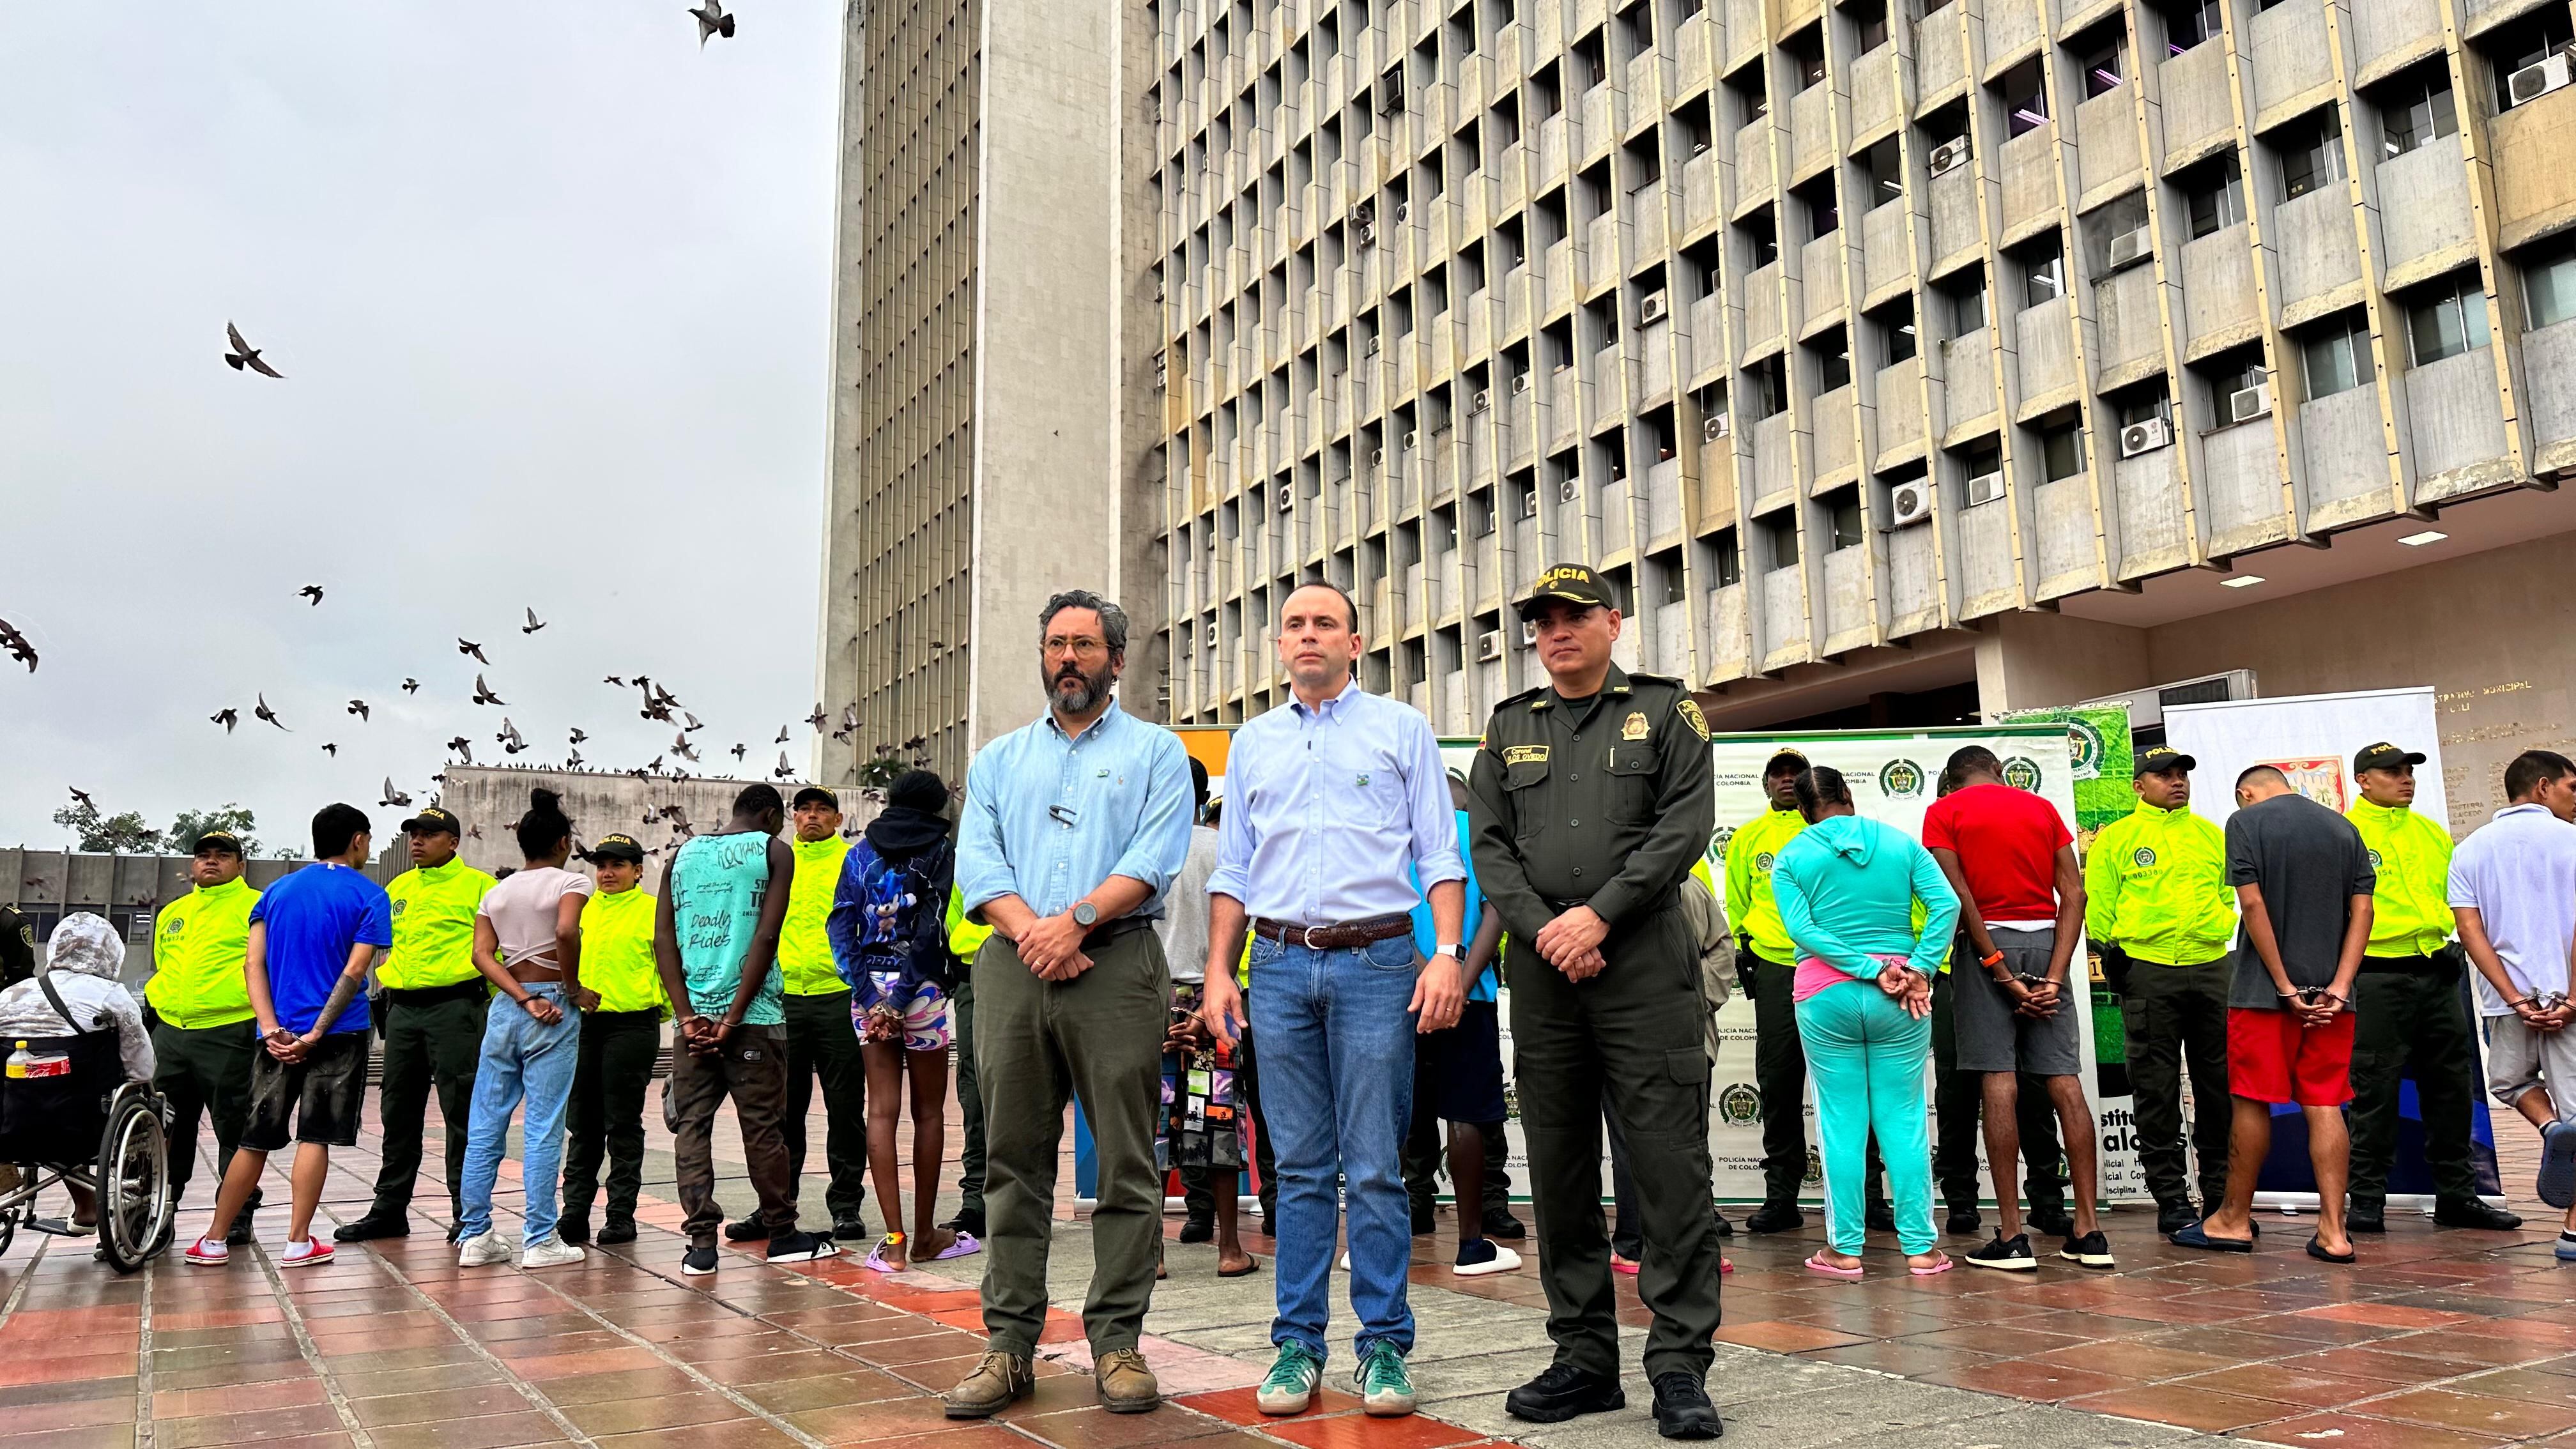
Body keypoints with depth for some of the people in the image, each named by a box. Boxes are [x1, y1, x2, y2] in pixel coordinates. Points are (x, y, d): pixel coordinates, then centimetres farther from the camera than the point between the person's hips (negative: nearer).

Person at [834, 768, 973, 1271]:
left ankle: (894, 1241, -2)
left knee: (882, 1110, 2)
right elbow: (929, 929, -10)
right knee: (928, 1111, 7)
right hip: (920, 986, -3)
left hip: (870, 987, 3)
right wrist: (903, 995, -10)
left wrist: (866, 990, -6)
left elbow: (841, 924, 0)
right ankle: (925, 1237, 14)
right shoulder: (940, 851, 0)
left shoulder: (860, 853, 10)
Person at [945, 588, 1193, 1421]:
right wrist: (1030, 930, -10)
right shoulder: (999, 760, 21)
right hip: (1013, 969, 3)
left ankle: (1117, 1341, 5)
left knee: (1125, 1160, -2)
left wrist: (1076, 920, -15)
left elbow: (1155, 859, -4)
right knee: (1013, 1160, 4)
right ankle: (1010, 1344, 10)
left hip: (1118, 963, -3)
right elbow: (977, 863, 7)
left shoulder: (1155, 752, 11)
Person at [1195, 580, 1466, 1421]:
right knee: (1300, 1167, 6)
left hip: (1375, 960, -3)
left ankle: (1383, 1344, 8)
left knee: (1375, 1167, -2)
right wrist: (1218, 971, 8)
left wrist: (1446, 955, -8)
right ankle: (1298, 1343, 13)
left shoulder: (1401, 729, 8)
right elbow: (1233, 869, 17)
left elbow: (1440, 854, 4)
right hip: (1281, 965, 3)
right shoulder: (1253, 743, 17)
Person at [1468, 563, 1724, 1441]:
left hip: (1645, 960, -3)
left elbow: (1685, 825, -4)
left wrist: (1599, 913, -13)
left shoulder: (1664, 710, 8)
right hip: (1542, 969, 4)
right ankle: (1584, 1361, 17)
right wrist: (1547, 930, -7)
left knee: (1670, 1164, -5)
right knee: (1559, 1171, 7)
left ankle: (1680, 1367, 3)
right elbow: (1488, 846, 9)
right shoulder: (1509, 727, 16)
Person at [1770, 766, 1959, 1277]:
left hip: (1826, 995, -1)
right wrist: (1920, 969, -9)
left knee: (1842, 1121, 4)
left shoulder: (1791, 857, 1)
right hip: (1899, 999, 1)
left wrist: (1871, 971, -12)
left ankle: (1845, 1249, 8)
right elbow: (1947, 904, -6)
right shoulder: (1901, 842, 5)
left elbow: (1801, 928, -11)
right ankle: (1919, 1248, 10)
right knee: (1903, 1118, 7)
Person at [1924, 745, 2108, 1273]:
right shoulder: (2042, 808, 13)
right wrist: (2054, 976, -6)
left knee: (1999, 1083, -6)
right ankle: (2089, 1231, 5)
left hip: (1988, 941, -3)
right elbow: (2074, 893, 1)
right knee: (2064, 1081, 3)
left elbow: (1960, 897, -10)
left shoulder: (1943, 812, 3)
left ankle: (2012, 1236, -6)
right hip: (2046, 939, 3)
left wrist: (2000, 972, -10)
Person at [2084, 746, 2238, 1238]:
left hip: (2211, 967, 3)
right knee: (2157, 1090, 0)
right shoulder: (2115, 839, 3)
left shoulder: (2211, 835, 14)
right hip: (2148, 971, -3)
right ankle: (2171, 1199, 8)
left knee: (2220, 1085, 7)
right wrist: (2114, 958, -3)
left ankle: (2220, 1193, 18)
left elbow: (2228, 894, 20)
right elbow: (2098, 907, 2)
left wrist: (2219, 934, 10)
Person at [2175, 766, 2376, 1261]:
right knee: (2324, 1106, 5)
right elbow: (2362, 909, 4)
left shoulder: (2246, 821, -3)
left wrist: (2286, 987, -10)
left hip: (2264, 992, -4)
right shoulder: (2343, 828, 11)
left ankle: (2235, 1220, 13)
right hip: (2329, 993, 4)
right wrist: (2338, 988, -3)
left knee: (2253, 1103, 3)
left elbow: (2253, 904, -12)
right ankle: (2333, 1230, 2)